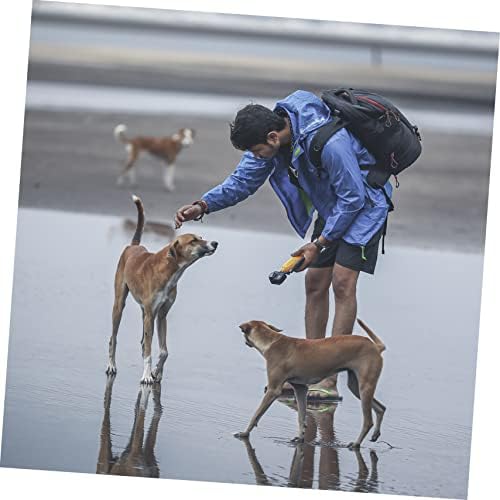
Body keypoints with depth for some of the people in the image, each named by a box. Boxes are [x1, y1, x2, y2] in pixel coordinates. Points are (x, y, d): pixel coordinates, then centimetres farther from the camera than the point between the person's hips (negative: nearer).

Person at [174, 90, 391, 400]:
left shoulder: (328, 142, -36)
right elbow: (243, 180, -1)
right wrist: (203, 206, -16)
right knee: (315, 283, 5)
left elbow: (352, 197, -27)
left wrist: (319, 243, -21)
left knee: (342, 281, -17)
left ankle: (330, 382, -17)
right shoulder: (270, 136, -12)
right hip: (331, 208, 8)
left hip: (362, 206, -8)